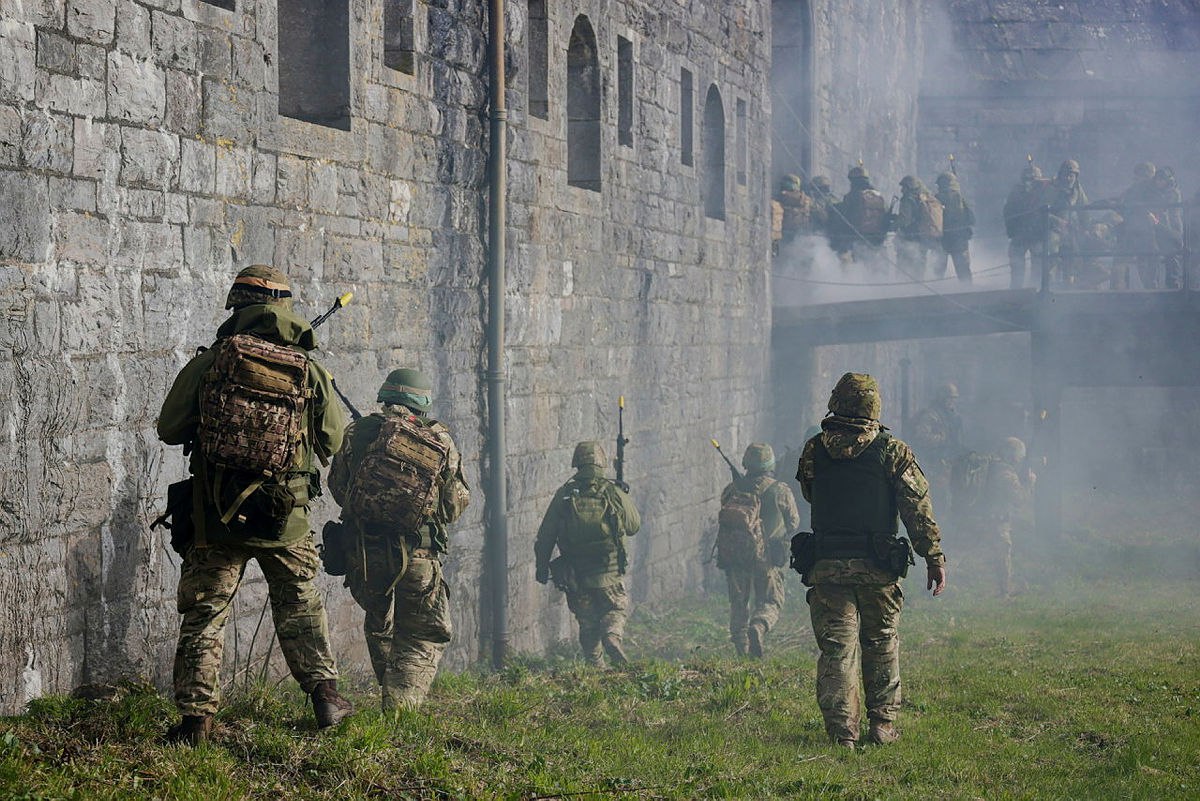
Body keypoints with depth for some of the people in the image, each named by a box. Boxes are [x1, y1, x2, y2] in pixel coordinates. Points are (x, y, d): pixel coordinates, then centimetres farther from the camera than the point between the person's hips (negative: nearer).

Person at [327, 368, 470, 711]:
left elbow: (338, 488, 10)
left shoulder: (359, 431, 2)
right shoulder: (441, 441, 1)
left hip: (363, 552, 2)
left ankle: (392, 693, 33)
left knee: (379, 625, 25)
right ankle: (401, 700, -10)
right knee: (426, 636, 11)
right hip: (417, 555, -2)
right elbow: (455, 506, 5)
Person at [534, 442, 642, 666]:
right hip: (608, 572, -2)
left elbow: (544, 536, 2)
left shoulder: (563, 495, -1)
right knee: (617, 608, 14)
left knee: (587, 622, 14)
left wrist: (542, 567, 14)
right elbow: (634, 526, 11)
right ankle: (612, 636, -14)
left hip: (574, 574, 2)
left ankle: (593, 664, 9)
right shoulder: (614, 493, -4)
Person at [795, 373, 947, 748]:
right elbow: (919, 510, -5)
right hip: (878, 566, -1)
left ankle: (841, 730, 0)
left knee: (836, 646, 4)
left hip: (826, 565, 1)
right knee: (881, 645, 13)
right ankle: (882, 724, 17)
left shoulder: (814, 451, 1)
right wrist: (935, 558, -2)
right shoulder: (893, 452, -4)